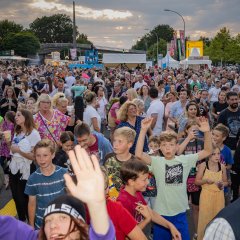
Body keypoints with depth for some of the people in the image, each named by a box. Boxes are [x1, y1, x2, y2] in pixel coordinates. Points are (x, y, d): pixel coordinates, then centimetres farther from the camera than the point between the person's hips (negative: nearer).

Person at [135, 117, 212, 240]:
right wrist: (144, 130, -31)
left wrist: (207, 132, -17)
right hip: (161, 212, -2)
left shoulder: (185, 160, -2)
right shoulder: (157, 162, -9)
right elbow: (138, 154, -24)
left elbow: (207, 151, -1)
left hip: (180, 212, 2)